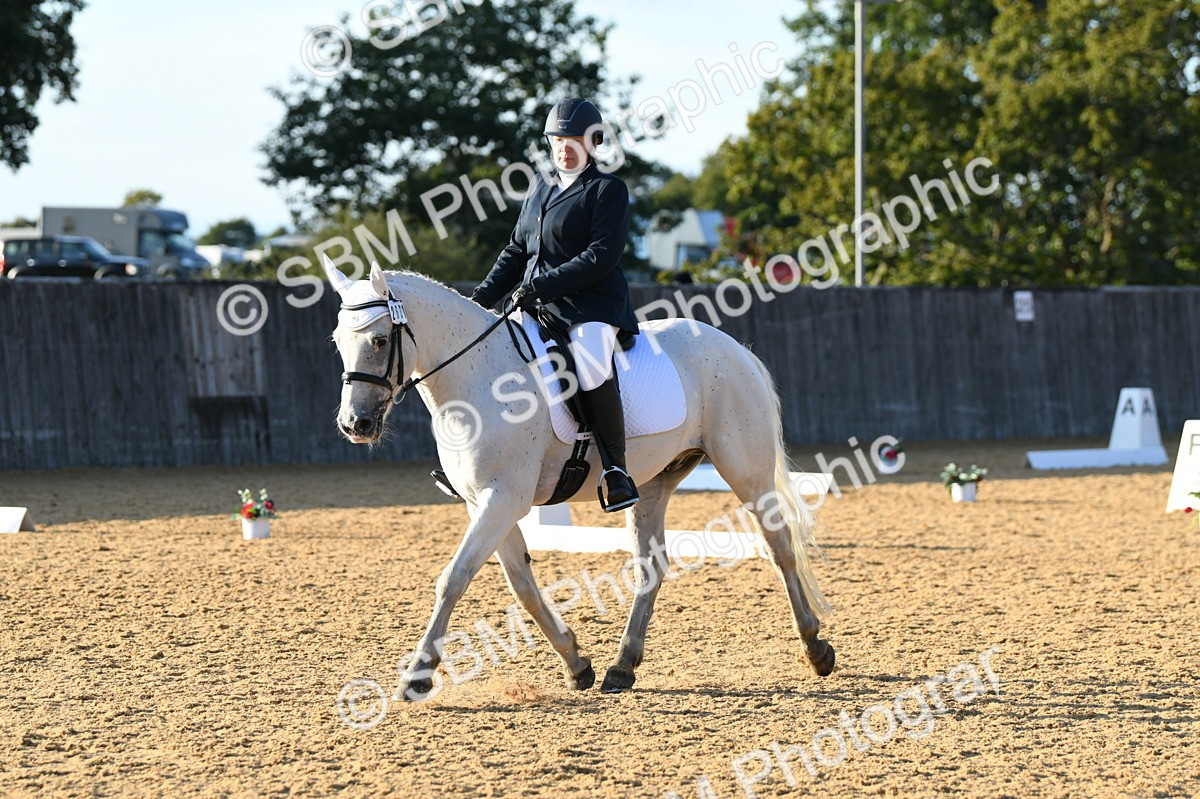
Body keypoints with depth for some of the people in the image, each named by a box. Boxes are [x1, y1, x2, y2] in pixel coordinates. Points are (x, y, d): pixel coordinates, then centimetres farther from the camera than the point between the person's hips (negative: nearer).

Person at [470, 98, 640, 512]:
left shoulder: (608, 189, -3)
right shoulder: (539, 190, 19)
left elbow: (603, 255, -14)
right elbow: (516, 251, 21)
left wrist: (543, 285, -20)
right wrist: (483, 295, 5)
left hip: (592, 306, -8)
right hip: (539, 307, 8)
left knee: (592, 369, -34)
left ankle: (615, 468, -23)